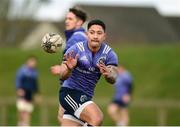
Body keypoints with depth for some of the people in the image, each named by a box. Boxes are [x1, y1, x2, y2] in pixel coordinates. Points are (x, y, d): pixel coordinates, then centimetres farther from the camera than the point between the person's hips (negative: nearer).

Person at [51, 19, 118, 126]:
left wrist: (108, 75, -39)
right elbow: (63, 76, -18)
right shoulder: (76, 50, -14)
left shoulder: (109, 54, -3)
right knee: (97, 118, -27)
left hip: (86, 97, 6)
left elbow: (113, 79, -15)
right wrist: (69, 69, -41)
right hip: (70, 92, -6)